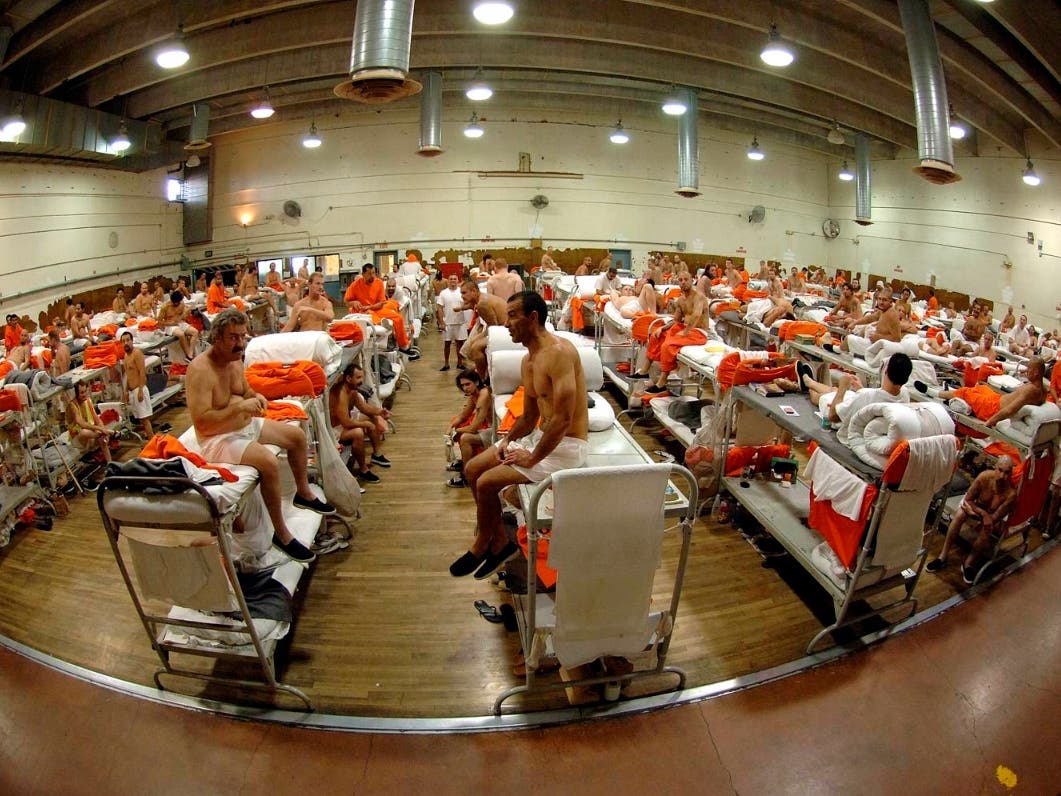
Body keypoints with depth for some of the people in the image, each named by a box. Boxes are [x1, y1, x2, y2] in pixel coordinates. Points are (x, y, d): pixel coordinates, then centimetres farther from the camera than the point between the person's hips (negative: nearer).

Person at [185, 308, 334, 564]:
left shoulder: (235, 359, 2)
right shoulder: (201, 369, -25)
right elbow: (201, 422, -30)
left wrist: (256, 397, -3)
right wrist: (239, 407, -34)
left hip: (246, 426, 10)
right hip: (218, 439, -10)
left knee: (297, 436, 12)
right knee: (268, 461, -32)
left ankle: (304, 493, 33)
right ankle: (281, 533, -18)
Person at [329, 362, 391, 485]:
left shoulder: (352, 389, -3)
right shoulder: (340, 394, -33)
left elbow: (363, 407, 9)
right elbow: (346, 423, -37)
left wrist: (379, 411, -10)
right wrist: (366, 424, -24)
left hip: (345, 420, 11)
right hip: (333, 429, -11)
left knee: (374, 417, 14)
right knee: (358, 432, -35)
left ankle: (377, 454, 23)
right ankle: (363, 470, -19)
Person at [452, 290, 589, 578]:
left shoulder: (558, 352, -23)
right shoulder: (528, 361, 9)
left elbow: (563, 418, -28)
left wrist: (533, 458, -19)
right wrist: (508, 441, -2)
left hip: (566, 446, -10)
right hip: (540, 436, 10)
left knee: (487, 482, -13)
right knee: (472, 470, 7)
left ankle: (481, 547, 14)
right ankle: (499, 542, 17)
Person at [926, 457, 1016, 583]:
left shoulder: (1011, 493, -32)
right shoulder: (985, 476, -29)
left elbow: (994, 519, -26)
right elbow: (968, 500, -17)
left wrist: (974, 512, -24)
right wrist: (983, 513, -30)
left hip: (992, 517, -1)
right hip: (975, 505, 1)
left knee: (986, 529, -33)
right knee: (959, 514, -30)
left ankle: (969, 562, -10)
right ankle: (943, 556, -22)